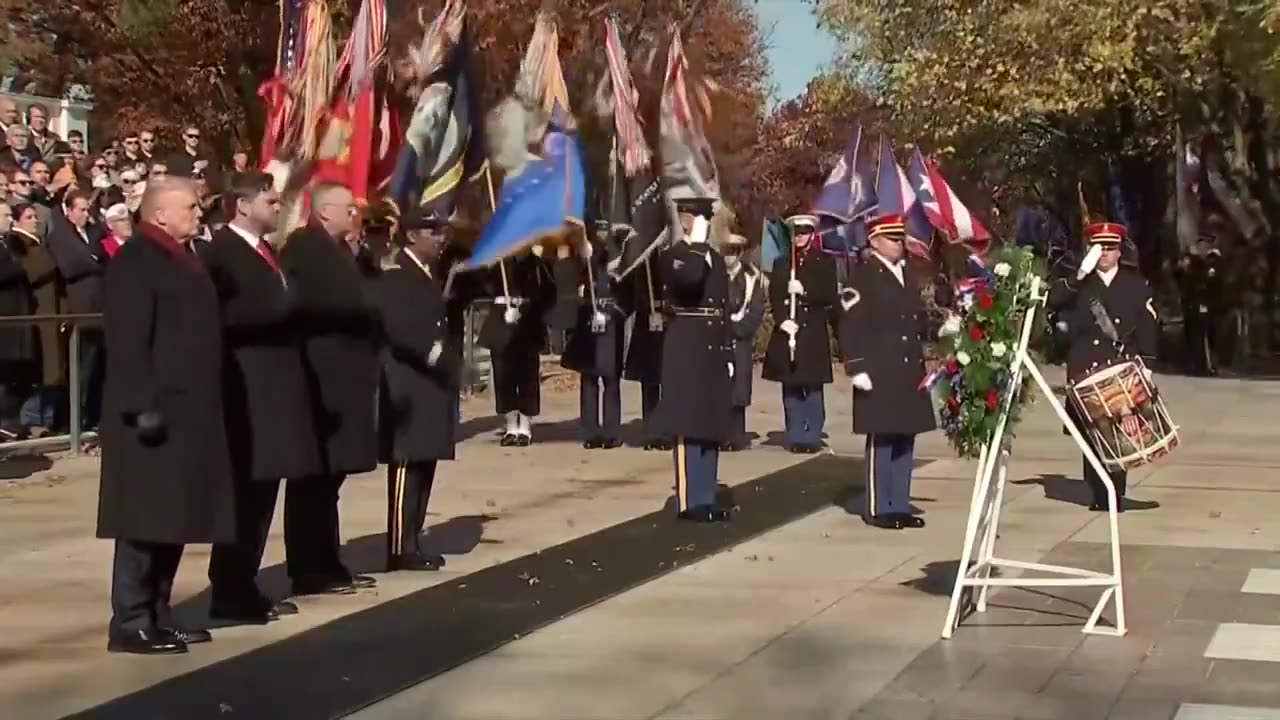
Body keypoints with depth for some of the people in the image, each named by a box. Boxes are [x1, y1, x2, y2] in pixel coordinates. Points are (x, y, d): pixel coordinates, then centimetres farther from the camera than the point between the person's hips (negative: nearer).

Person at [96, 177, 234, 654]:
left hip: (188, 409, 9)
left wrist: (202, 406, 18)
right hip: (155, 411, -9)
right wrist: (143, 405, -24)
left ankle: (157, 616, 18)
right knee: (146, 520, -6)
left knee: (171, 518, 11)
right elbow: (127, 342, -18)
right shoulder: (135, 261, -11)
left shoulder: (182, 258, 18)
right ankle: (130, 623, 0)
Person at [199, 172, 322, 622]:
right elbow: (219, 316, -20)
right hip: (247, 389, -9)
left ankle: (244, 588, 18)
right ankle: (230, 595, 0)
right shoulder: (220, 252, -10)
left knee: (261, 493, 11)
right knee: (245, 494, -6)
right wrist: (278, 307, -18)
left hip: (274, 386, 9)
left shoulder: (267, 251, 18)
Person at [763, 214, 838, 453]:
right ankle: (795, 436, 7)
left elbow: (830, 296, -3)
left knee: (812, 387, -4)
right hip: (786, 331, 2)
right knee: (791, 387, 3)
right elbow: (774, 296, 4)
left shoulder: (825, 262, 6)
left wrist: (805, 291, -17)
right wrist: (782, 320, -12)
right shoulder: (782, 263, 13)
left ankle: (812, 436, 1)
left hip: (813, 333, -2)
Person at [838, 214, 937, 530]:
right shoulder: (863, 275, -7)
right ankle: (878, 508, 4)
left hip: (910, 371, 7)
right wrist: (857, 367, -17)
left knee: (905, 439, 10)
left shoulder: (909, 274, 17)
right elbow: (851, 324, -12)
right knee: (881, 440, -4)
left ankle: (900, 506, 17)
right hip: (879, 372, -7)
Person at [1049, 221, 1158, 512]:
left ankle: (1115, 494, 1)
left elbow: (1148, 328, 7)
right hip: (1085, 370, 1)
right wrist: (1079, 276, -17)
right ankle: (1098, 493, 6)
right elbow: (1054, 301, -8)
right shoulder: (1078, 283, 11)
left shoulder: (1137, 285, 10)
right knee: (1091, 433, -2)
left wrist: (1146, 365, -2)